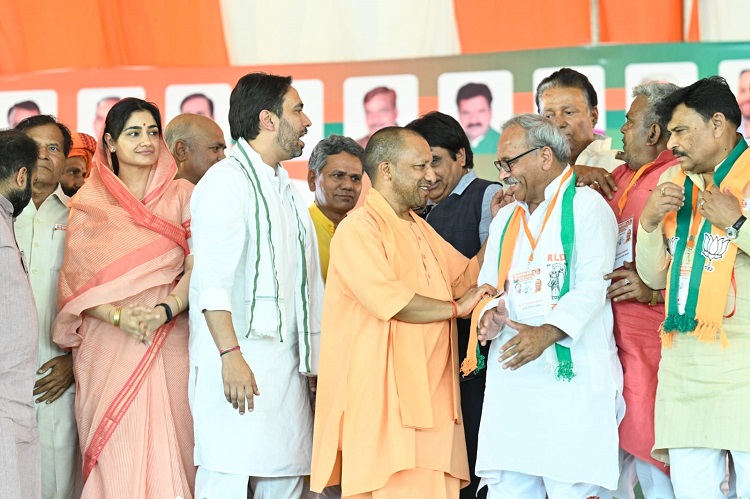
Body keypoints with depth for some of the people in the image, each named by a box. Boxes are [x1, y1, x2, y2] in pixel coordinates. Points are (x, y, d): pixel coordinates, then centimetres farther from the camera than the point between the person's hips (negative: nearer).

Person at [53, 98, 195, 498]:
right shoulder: (89, 203, 9)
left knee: (166, 450, -6)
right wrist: (119, 316, -14)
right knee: (114, 455, -5)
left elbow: (198, 267, 1)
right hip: (107, 344, 0)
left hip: (169, 341, 0)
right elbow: (76, 279, 3)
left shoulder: (181, 195, 9)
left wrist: (165, 310, -17)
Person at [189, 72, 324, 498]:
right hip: (240, 365, -8)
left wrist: (312, 361, 16)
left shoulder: (285, 187, 22)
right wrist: (230, 355, -24)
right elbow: (213, 279, -16)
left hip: (286, 365, 8)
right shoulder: (227, 180, -6)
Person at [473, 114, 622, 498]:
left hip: (573, 374, -6)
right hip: (510, 376, 6)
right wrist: (490, 313, -5)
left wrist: (547, 332, -26)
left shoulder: (587, 205, 0)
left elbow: (592, 286, -11)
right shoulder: (505, 218, 23)